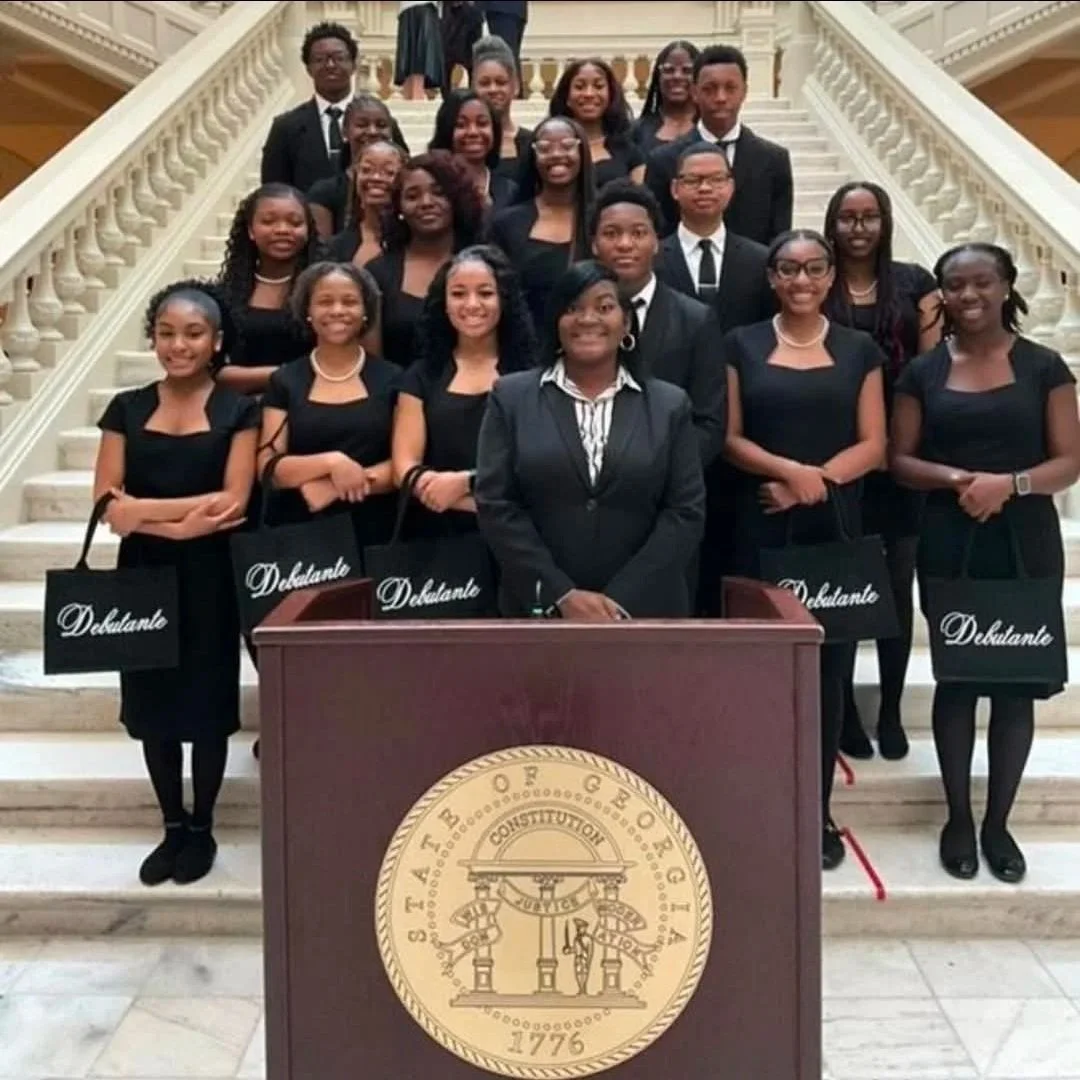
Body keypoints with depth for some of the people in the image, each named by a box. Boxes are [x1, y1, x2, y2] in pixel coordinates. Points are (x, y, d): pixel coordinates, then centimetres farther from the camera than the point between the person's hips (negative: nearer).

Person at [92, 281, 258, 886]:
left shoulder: (237, 411, -1)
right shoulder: (127, 410, 6)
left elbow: (233, 504, -12)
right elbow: (107, 506, -4)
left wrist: (145, 509, -14)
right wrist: (191, 510, -15)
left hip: (207, 579, -3)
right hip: (143, 576, 3)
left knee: (207, 701, 6)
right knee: (153, 702, 9)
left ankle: (202, 829, 23)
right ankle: (172, 827, 26)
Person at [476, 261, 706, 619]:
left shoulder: (669, 404, 4)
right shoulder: (511, 397, 3)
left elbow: (686, 511, -1)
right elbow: (495, 505, -3)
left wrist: (619, 602, -11)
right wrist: (561, 594, -12)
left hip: (644, 609, 1)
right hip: (540, 607, 0)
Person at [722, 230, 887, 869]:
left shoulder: (860, 349, 8)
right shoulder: (742, 345, 6)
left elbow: (873, 445, 3)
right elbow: (729, 438, 1)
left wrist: (815, 482, -12)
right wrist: (789, 469, -16)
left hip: (835, 528, 1)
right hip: (760, 528, -1)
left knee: (828, 670, 4)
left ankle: (818, 813, 15)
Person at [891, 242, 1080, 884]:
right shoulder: (924, 372, 5)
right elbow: (900, 460, 3)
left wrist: (1009, 483, -20)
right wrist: (954, 479, -15)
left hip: (1026, 546, 0)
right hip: (948, 546, 0)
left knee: (1017, 683, 5)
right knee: (956, 679, 6)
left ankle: (999, 822, 20)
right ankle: (958, 818, 20)